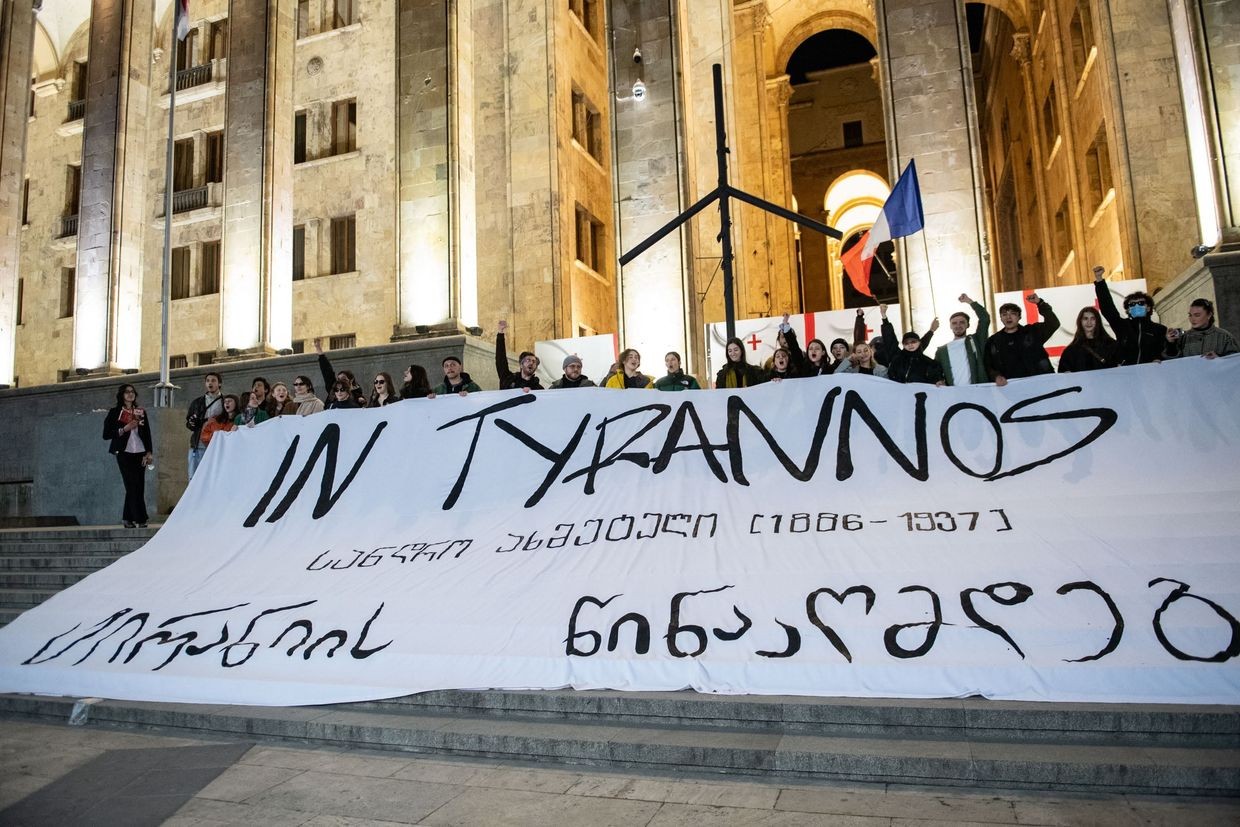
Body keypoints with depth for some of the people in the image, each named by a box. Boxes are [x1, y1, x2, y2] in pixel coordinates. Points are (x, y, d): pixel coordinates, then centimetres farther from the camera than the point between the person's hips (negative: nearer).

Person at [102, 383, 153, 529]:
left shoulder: (141, 412, 14)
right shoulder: (115, 413, 3)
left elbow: (147, 433, 14)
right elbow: (106, 434, -1)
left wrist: (149, 452, 6)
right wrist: (124, 429, -12)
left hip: (139, 453, 4)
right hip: (124, 453, -4)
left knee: (138, 487, 1)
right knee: (133, 486, -10)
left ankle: (127, 518, 11)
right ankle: (140, 520, -11)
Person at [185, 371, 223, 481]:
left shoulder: (224, 403, 6)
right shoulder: (197, 402, 17)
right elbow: (188, 421, 19)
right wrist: (192, 423, -4)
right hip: (197, 446, 4)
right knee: (194, 478, 4)